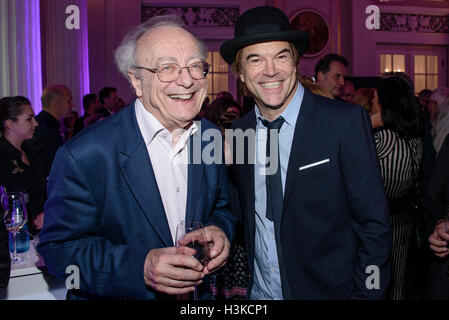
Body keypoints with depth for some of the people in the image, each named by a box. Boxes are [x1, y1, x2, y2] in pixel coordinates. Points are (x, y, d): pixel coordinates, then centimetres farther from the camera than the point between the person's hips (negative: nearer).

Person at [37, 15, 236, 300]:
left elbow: (221, 207, 4)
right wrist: (139, 267, -33)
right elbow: (58, 247, -20)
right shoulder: (84, 156, -24)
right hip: (122, 294, -4)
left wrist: (219, 229, -18)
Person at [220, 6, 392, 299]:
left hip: (328, 290, -3)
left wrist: (365, 294, -15)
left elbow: (374, 225, -13)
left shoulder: (347, 121, -15)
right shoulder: (238, 131, -2)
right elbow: (246, 218, 7)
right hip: (258, 292, 4)